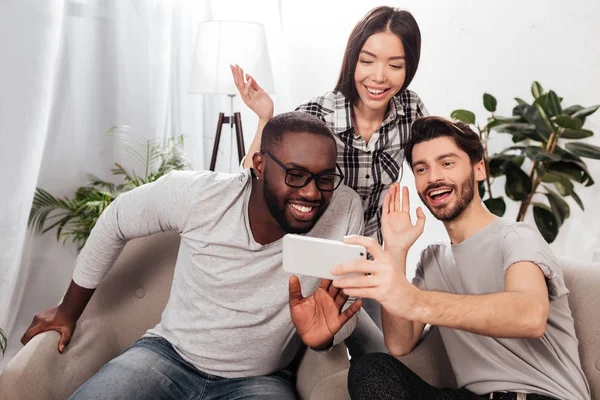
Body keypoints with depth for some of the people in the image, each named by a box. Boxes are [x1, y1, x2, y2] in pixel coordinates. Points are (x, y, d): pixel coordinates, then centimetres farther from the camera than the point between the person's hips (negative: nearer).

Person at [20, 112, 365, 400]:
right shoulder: (197, 194, -18)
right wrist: (69, 311, 11)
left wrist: (325, 335, -30)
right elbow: (115, 222, 2)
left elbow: (346, 309, -5)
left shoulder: (346, 210, -18)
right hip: (171, 355, 1)